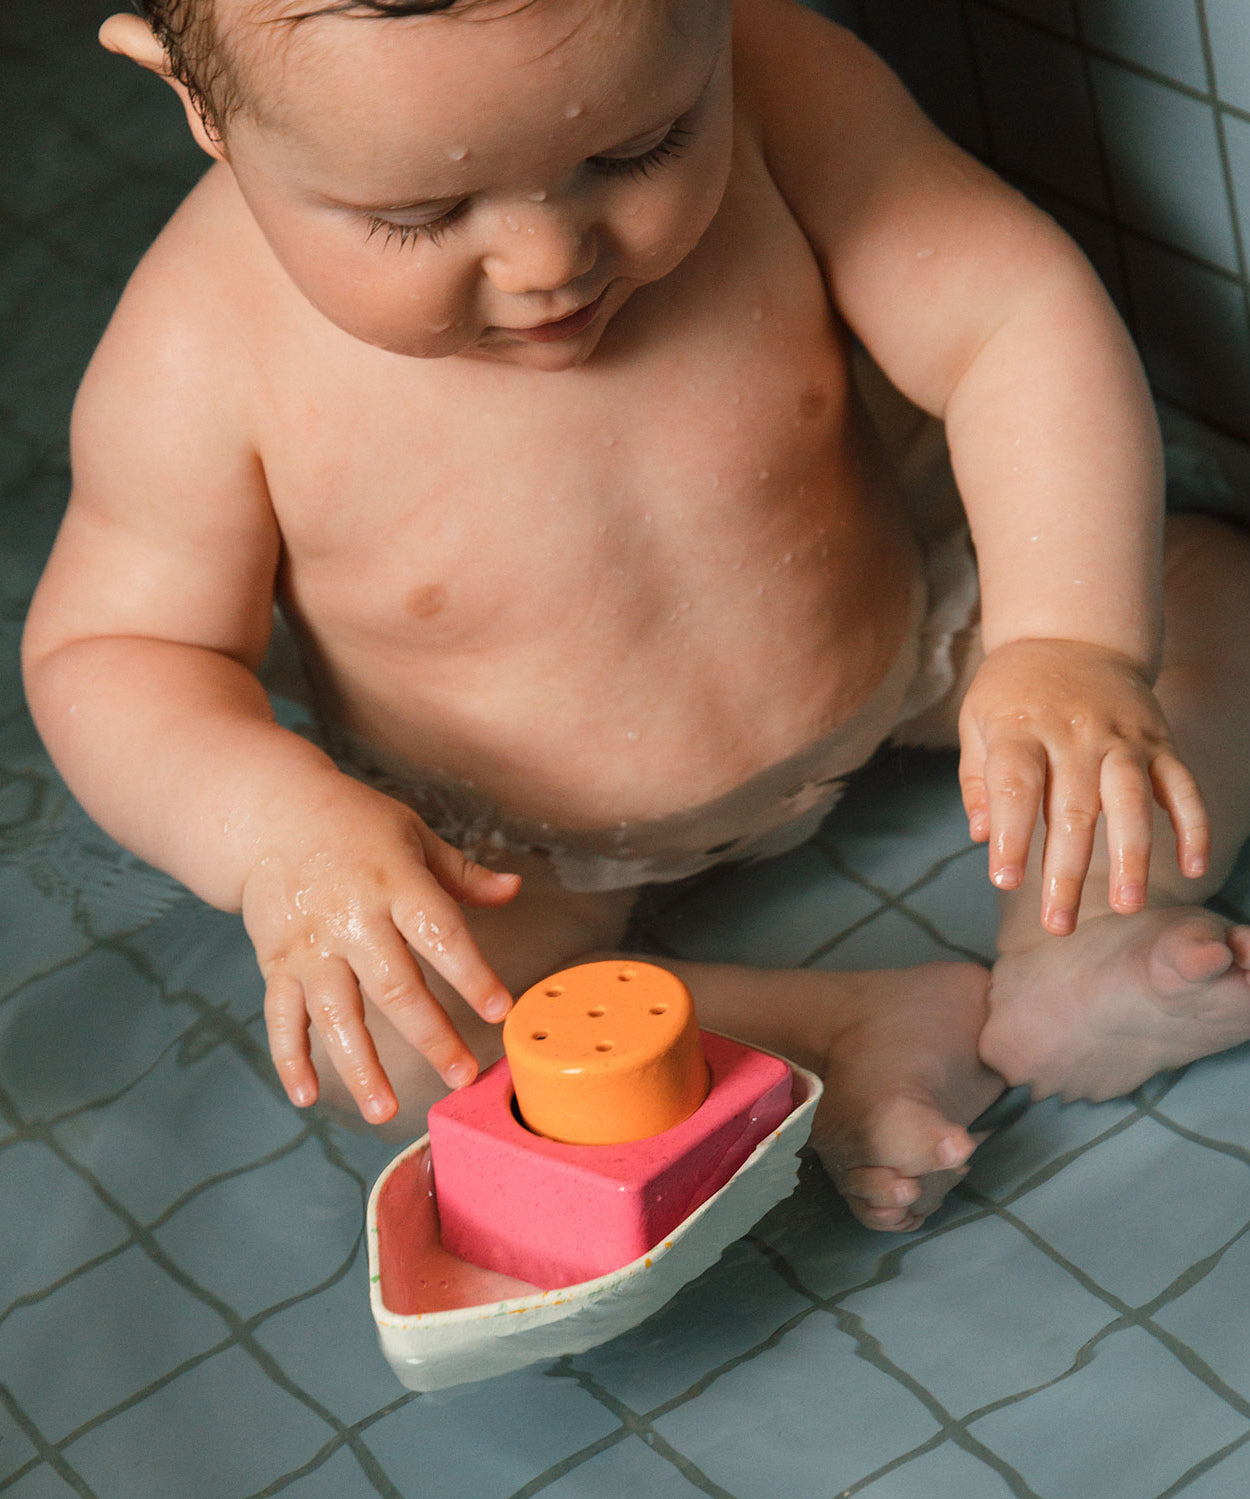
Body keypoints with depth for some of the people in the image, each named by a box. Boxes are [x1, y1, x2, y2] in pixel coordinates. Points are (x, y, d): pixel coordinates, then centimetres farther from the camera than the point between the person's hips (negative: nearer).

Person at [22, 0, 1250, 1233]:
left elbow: (1021, 320, -26)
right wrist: (275, 827, -39)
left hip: (895, 641, 2)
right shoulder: (202, 359, -30)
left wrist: (1073, 640, -42)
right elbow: (112, 653, -19)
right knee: (366, 1025, -27)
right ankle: (845, 1037, -16)